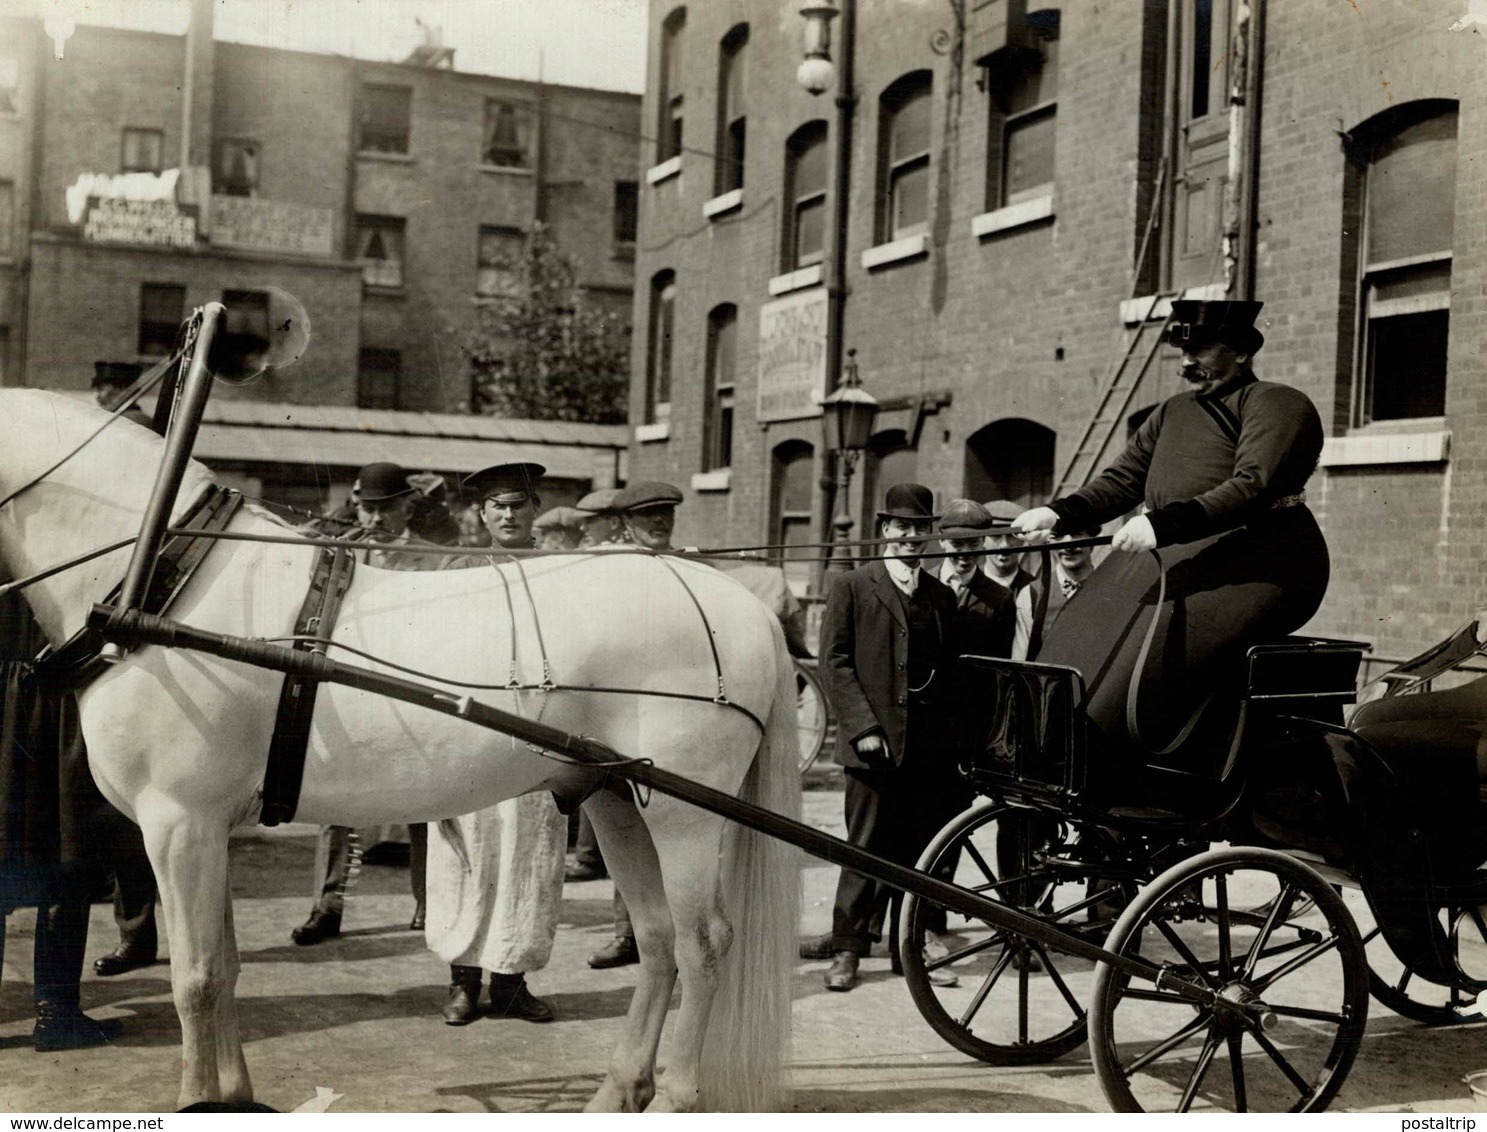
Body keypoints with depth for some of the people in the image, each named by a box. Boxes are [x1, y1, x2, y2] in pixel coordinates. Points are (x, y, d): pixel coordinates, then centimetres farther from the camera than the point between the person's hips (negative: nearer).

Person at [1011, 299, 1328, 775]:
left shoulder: (1277, 405, -2)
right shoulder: (1171, 413, 22)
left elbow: (1252, 488, -18)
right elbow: (1121, 480, 16)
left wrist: (1163, 523, -30)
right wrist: (1059, 514, -3)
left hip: (1255, 563, -8)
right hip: (1171, 557, 8)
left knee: (1145, 654, -29)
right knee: (1079, 638, -11)